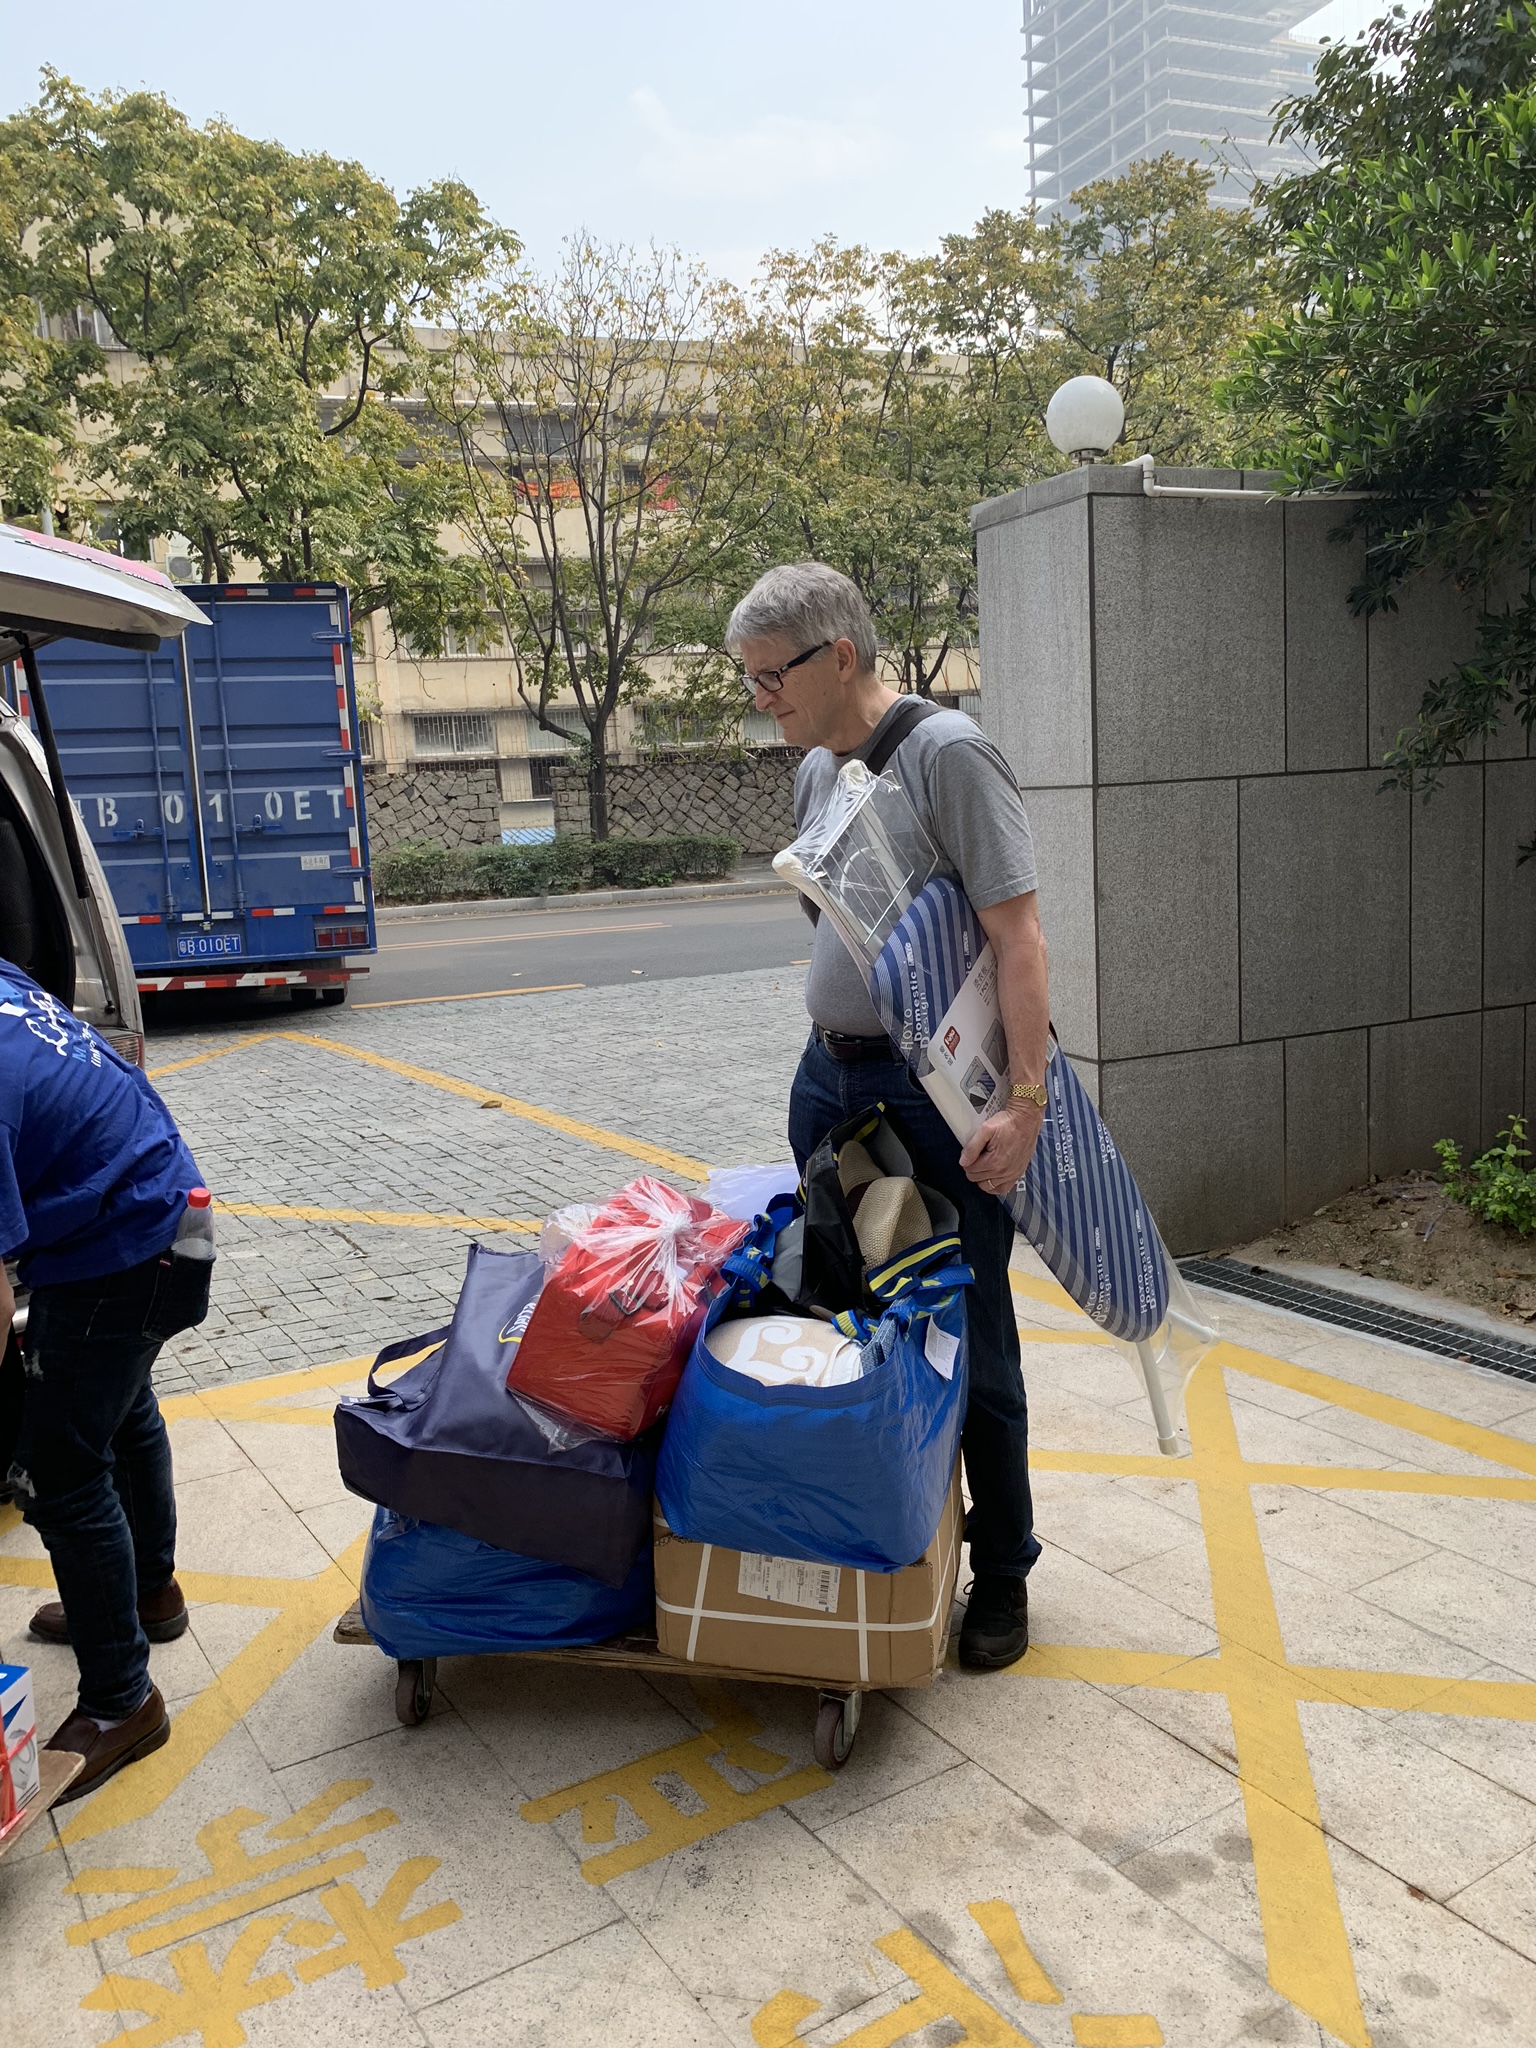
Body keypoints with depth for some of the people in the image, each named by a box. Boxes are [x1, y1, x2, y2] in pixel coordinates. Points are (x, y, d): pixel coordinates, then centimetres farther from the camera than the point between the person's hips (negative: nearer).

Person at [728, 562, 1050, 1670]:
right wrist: (830, 1049, 17)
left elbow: (1018, 935, -19)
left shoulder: (946, 752, -13)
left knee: (969, 1339, 2)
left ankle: (1001, 1575, 20)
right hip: (830, 1073, 8)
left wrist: (1025, 1101, -25)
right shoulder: (816, 771, 13)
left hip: (939, 1091, -8)